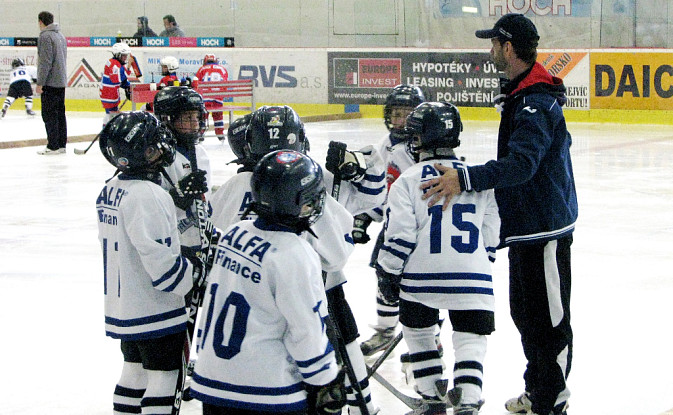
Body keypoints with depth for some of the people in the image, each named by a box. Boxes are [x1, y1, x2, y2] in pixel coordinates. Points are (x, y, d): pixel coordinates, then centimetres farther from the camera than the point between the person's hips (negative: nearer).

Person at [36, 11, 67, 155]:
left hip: (50, 82, -9)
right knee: (60, 113, 12)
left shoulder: (45, 36, -14)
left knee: (49, 115, -5)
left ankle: (53, 146, -6)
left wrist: (40, 83, -16)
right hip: (62, 81, 9)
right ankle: (61, 144, 14)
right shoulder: (60, 35, 16)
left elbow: (45, 62, -19)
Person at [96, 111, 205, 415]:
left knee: (135, 371, 19)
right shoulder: (146, 195, -22)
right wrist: (192, 272, -11)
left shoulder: (111, 189, 9)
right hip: (155, 310, -9)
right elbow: (157, 255, -25)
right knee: (164, 378, -2)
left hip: (123, 306, 9)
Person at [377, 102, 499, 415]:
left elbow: (399, 237, -6)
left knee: (418, 332, 20)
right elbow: (491, 233, 14)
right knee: (470, 340, 6)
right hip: (471, 279, 2)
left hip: (422, 278, -2)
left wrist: (390, 276, 4)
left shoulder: (408, 181, -2)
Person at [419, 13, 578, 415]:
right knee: (524, 311, 19)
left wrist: (465, 179, -41)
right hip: (526, 224, 11)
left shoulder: (537, 103, -22)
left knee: (549, 318, -2)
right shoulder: (523, 93, 12)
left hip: (546, 230, -11)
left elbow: (520, 164, -34)